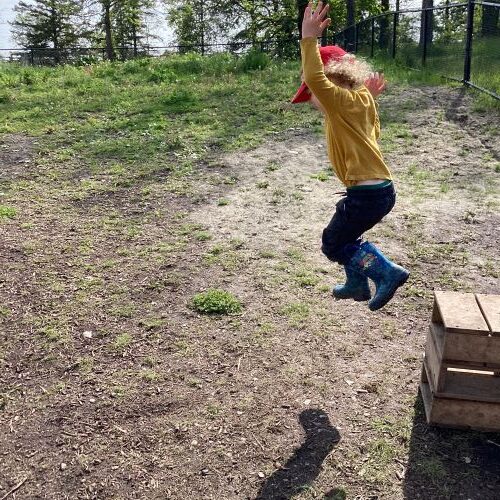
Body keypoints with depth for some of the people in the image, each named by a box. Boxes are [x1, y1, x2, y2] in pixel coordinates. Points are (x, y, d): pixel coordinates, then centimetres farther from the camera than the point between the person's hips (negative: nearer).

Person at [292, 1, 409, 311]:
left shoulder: (342, 100, -13)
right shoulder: (361, 99, 12)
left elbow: (314, 78, -31)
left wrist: (309, 38, -27)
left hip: (368, 193, -10)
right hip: (380, 188, 10)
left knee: (333, 245, 7)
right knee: (344, 236, 29)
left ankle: (388, 273, 1)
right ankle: (358, 285, 42)